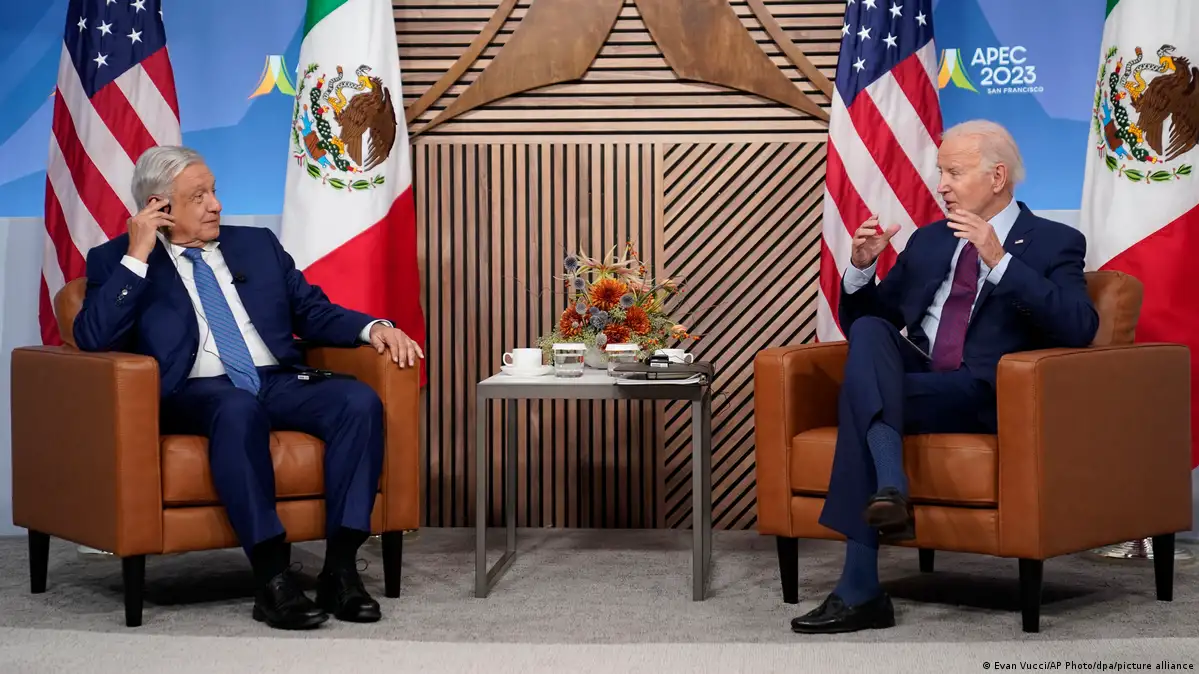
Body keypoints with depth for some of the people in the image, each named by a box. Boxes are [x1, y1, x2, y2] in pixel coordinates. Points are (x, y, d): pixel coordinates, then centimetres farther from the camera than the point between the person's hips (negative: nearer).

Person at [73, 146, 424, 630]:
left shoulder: (258, 245, 21)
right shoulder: (117, 260, 9)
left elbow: (314, 312, 20)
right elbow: (93, 339, -6)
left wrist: (373, 328, 0)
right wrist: (137, 256, -9)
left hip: (279, 384, 5)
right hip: (196, 394, -4)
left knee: (360, 400, -25)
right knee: (239, 407, -39)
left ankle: (341, 568, -26)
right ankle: (272, 579, -38)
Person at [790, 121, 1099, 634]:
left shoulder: (1054, 244, 6)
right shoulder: (927, 241, 22)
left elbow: (1079, 328, -13)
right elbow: (859, 320, 25)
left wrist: (999, 261, -20)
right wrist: (861, 268, 3)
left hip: (985, 397, -5)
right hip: (913, 378, 5)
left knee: (858, 389, -29)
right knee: (870, 329, -27)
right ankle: (890, 487, -41)